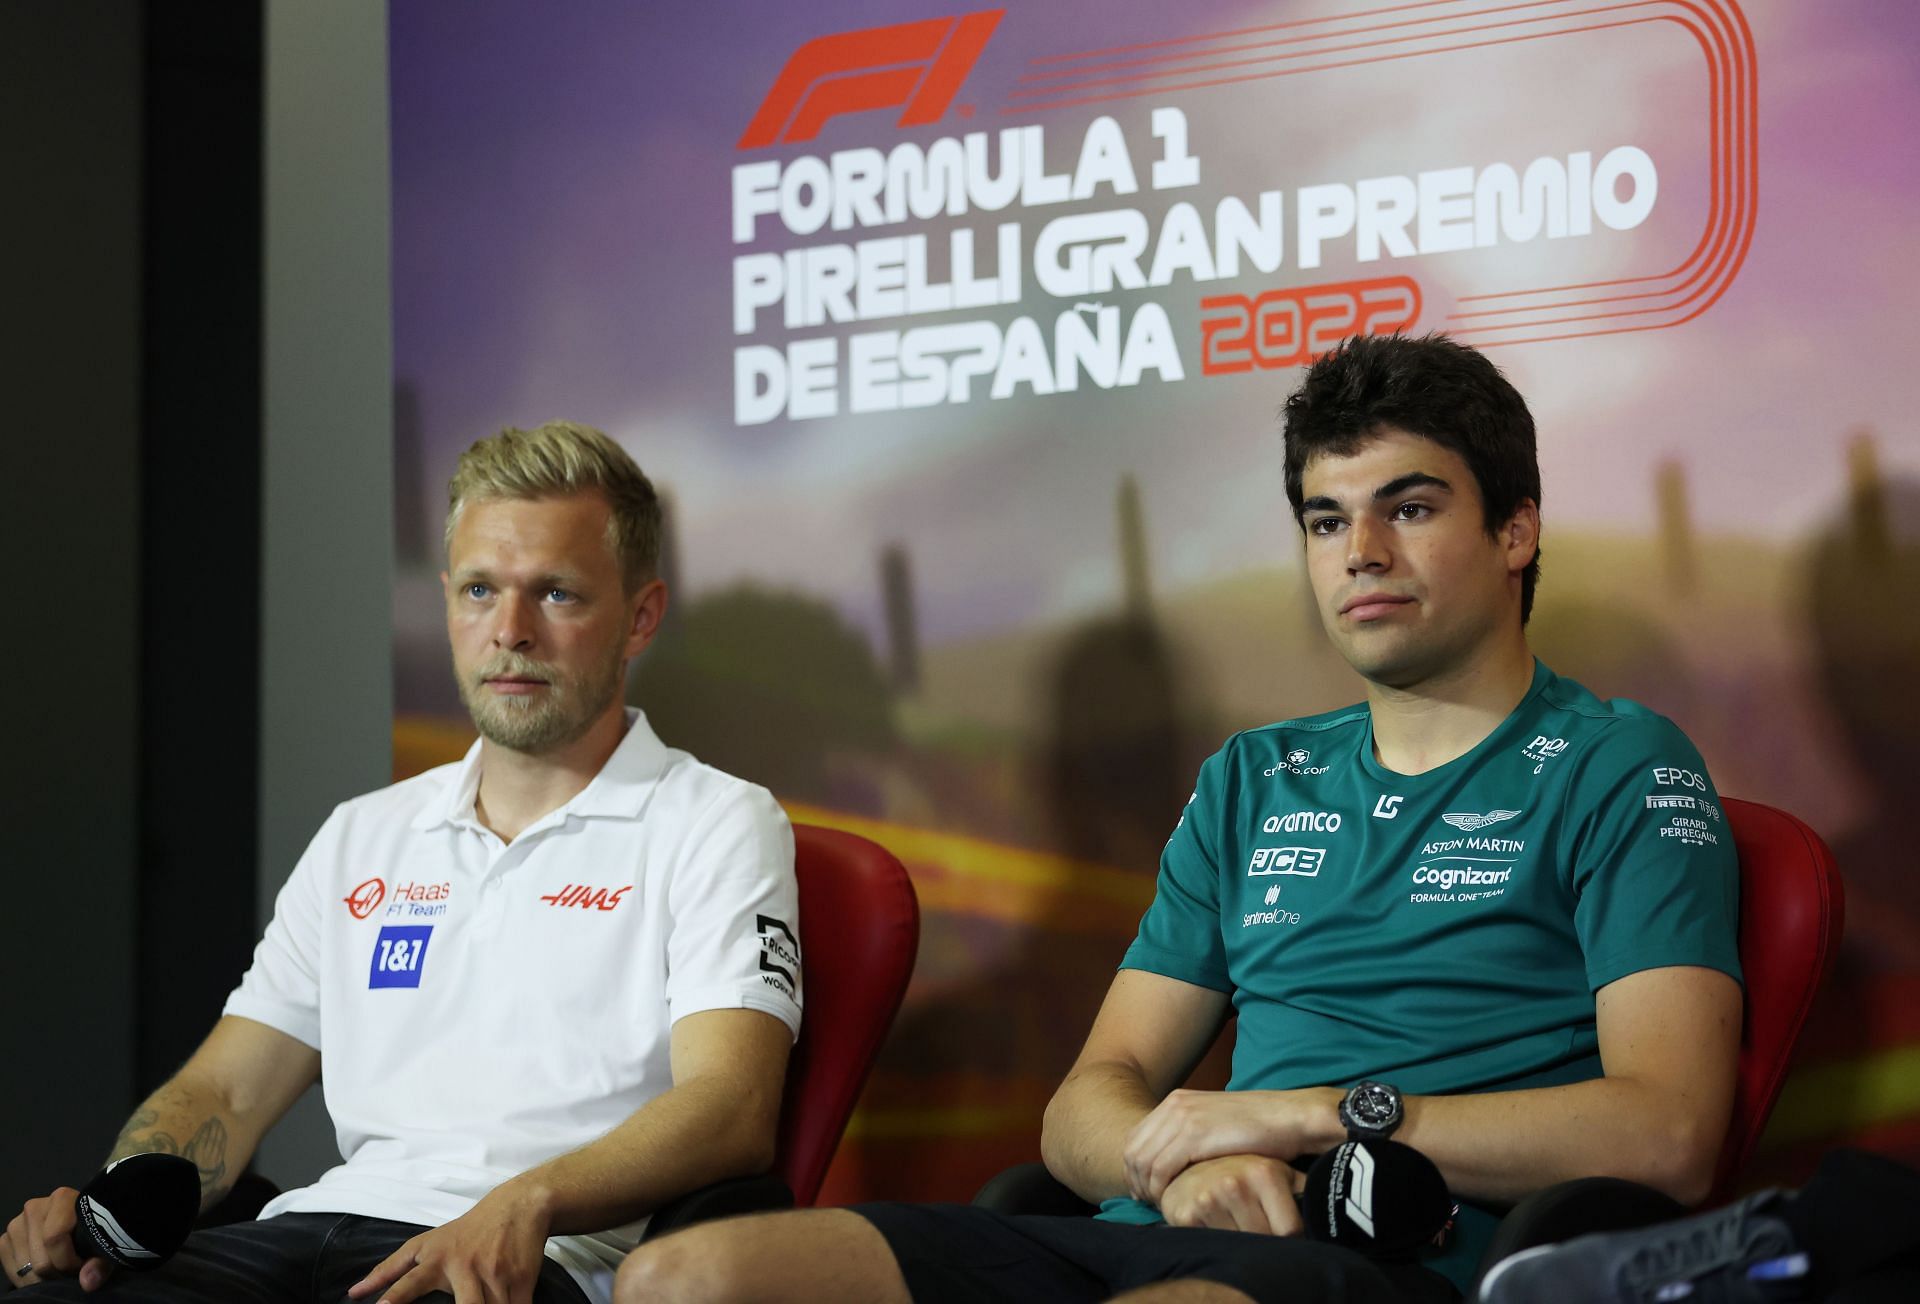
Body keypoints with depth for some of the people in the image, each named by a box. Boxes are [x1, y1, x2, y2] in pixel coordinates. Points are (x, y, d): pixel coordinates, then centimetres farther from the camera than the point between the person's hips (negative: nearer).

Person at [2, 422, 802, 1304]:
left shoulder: (714, 827, 8)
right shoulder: (365, 838, 26)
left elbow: (730, 1111, -8)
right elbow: (222, 1093, 23)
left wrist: (526, 1204, -27)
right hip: (315, 1227, 5)